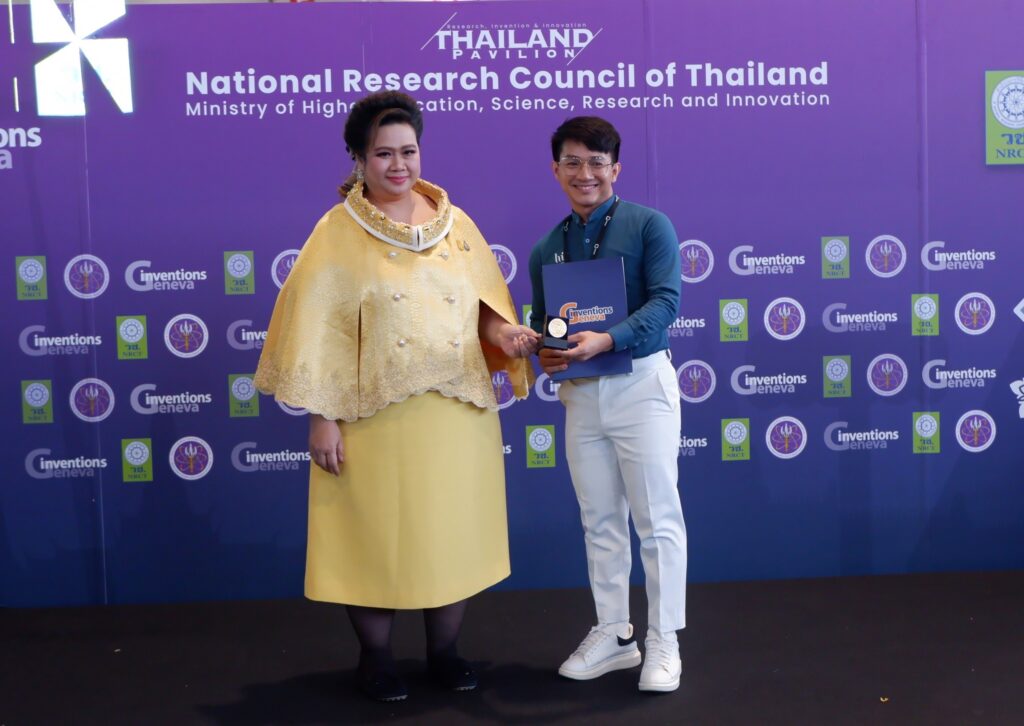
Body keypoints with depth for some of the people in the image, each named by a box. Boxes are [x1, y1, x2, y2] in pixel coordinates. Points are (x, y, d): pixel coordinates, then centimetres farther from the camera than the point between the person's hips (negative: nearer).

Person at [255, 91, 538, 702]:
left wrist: (504, 333, -10)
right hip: (376, 414, -3)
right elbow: (317, 331, -7)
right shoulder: (339, 234, -4)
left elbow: (484, 304, 12)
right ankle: (376, 656, 24)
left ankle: (445, 649, 28)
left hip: (458, 411, 4)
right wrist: (322, 417, -11)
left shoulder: (456, 224, 7)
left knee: (454, 528, 11)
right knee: (376, 533, 6)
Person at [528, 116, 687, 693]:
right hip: (580, 393, 5)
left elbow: (666, 300, -15)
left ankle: (664, 643, 14)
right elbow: (540, 323, 12)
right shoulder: (547, 249, 10)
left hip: (641, 383, -5)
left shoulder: (649, 225, -5)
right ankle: (614, 634, 26)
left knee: (657, 519, 2)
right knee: (600, 522, 13)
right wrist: (543, 350, -11)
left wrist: (607, 339, -28)